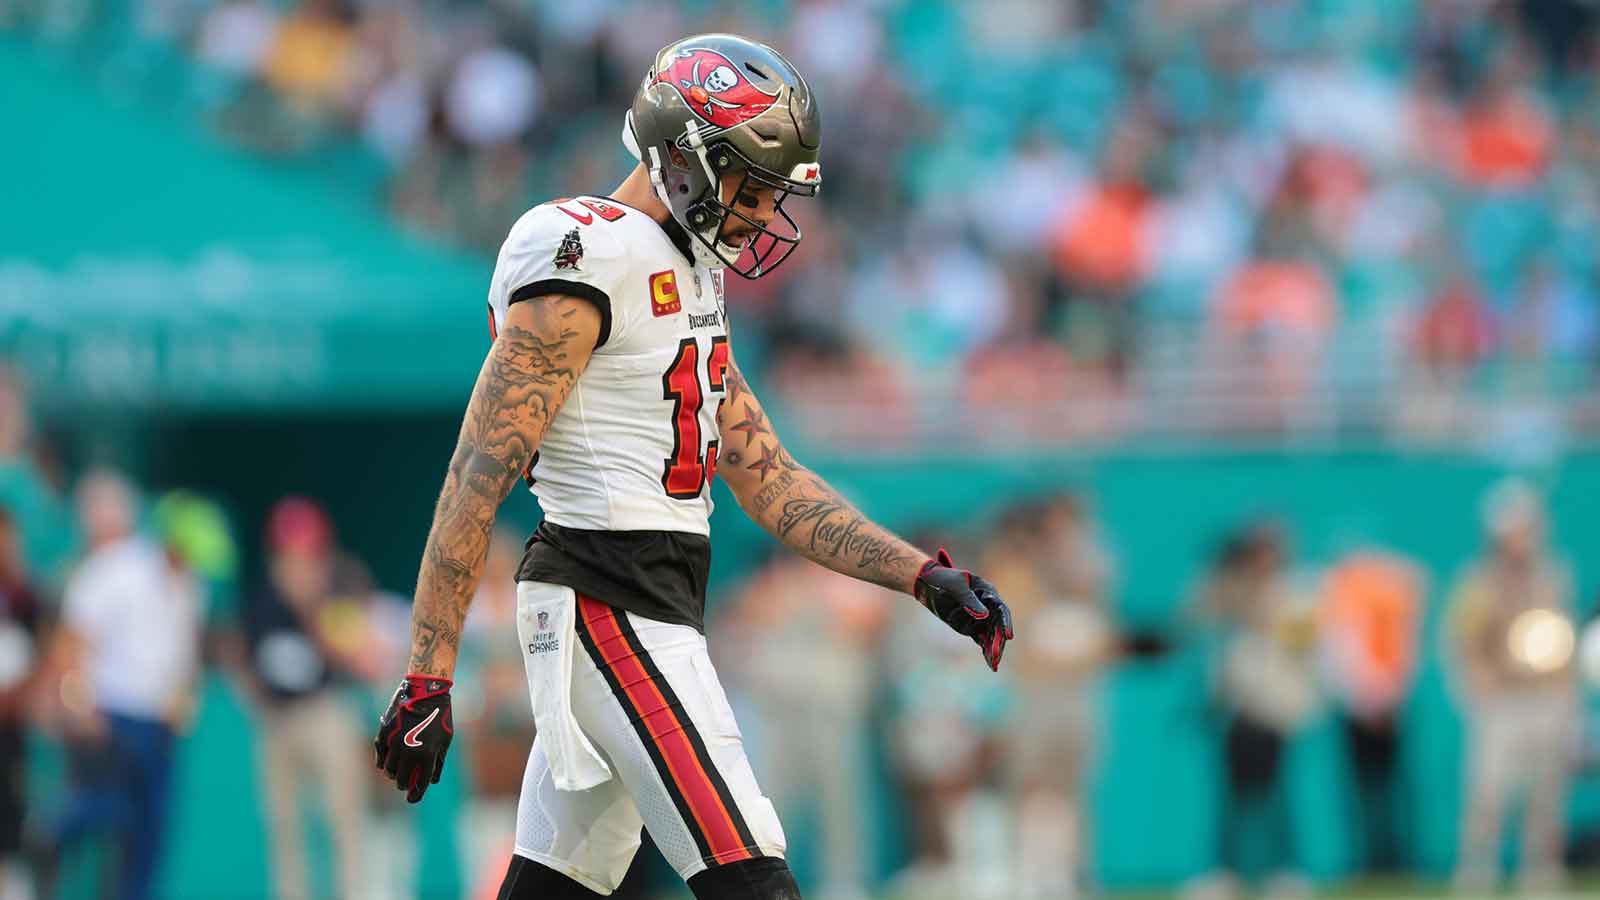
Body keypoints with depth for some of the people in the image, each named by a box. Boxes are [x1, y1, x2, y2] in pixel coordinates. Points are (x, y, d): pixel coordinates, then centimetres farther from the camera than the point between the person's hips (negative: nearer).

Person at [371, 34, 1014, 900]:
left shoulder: (687, 280, 17)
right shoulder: (587, 263, -14)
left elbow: (767, 479, 18)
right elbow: (478, 479, -17)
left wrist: (924, 577, 9)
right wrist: (427, 680, -20)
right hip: (608, 608, -10)